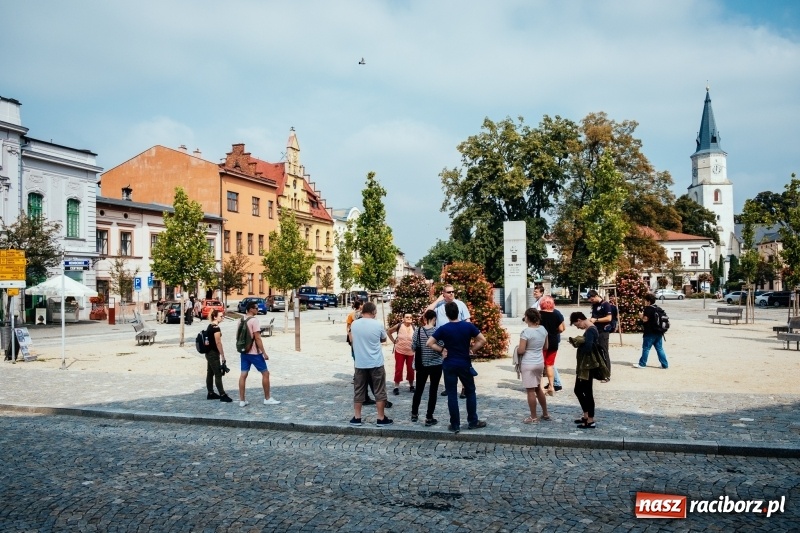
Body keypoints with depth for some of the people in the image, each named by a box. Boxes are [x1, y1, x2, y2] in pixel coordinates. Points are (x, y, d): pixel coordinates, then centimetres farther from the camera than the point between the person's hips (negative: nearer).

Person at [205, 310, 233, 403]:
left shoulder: (210, 326, 11)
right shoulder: (216, 327, -17)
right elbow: (218, 343, -19)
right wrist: (223, 355, -15)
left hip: (209, 353, 10)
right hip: (214, 354, -10)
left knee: (210, 373, 14)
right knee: (218, 375, -7)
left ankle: (210, 393, 22)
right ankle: (222, 395, -5)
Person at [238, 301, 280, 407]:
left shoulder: (242, 320, 8)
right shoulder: (254, 320, -16)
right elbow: (257, 338, -19)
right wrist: (264, 352, -15)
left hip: (244, 351, 8)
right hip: (254, 352, -8)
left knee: (243, 375, 7)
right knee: (265, 373, 3)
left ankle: (242, 400, 9)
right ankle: (267, 398, 9)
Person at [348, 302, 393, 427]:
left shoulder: (354, 324, -2)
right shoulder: (378, 325, -10)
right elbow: (384, 339, 8)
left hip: (360, 363, 3)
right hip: (376, 363, -2)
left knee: (358, 391, 11)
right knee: (379, 391, 6)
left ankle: (356, 418, 15)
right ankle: (381, 419, 9)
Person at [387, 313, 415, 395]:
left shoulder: (413, 327, -9)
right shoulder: (399, 326, -11)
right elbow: (388, 332, 1)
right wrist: (393, 341, -3)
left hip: (410, 352, 2)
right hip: (399, 351, -1)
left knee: (410, 369, 10)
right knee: (398, 369, 1)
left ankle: (411, 386, 27)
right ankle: (396, 387, 10)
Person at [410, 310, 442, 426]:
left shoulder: (418, 330, -4)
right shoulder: (437, 331, -11)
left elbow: (413, 347, 0)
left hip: (422, 364, 3)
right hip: (436, 364, -3)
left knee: (419, 389, 16)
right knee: (433, 390, 3)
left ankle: (414, 414, 27)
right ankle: (429, 418, 4)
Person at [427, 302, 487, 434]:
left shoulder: (443, 329, -8)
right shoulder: (468, 326, -5)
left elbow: (429, 343, -11)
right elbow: (482, 340, -6)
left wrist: (441, 350, -2)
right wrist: (472, 350, 2)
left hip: (449, 365, -1)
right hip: (465, 364, 1)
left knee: (452, 395, 4)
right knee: (470, 392, 15)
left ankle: (455, 425, 8)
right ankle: (473, 421, 19)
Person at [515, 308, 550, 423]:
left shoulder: (526, 332, -20)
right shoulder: (543, 329, 1)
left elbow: (521, 351, -19)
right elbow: (545, 347, 11)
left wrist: (516, 349, 2)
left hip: (528, 364, -7)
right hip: (540, 362, 7)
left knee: (530, 391, 3)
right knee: (538, 388, 22)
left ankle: (533, 417, 11)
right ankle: (545, 414, 30)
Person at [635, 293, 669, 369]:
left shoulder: (648, 308, -13)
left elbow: (645, 319, -19)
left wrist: (641, 315, 0)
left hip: (650, 333, -7)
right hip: (658, 332, 7)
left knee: (646, 348, 2)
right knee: (660, 348, 10)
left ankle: (642, 364, 9)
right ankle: (665, 364, 8)